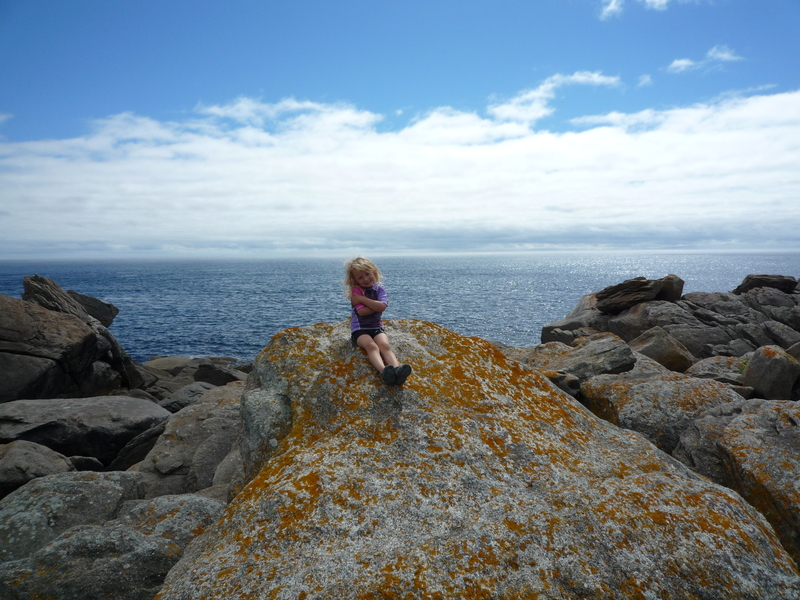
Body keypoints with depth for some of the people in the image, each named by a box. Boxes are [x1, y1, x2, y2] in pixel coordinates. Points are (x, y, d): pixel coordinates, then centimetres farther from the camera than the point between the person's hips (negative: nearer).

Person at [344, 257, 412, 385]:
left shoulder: (379, 288, 5)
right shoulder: (356, 290, -3)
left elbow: (382, 307, -14)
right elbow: (362, 311, -18)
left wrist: (362, 299, -15)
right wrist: (376, 305, -8)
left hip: (377, 327, 3)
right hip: (359, 329, -2)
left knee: (385, 345, -29)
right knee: (371, 346, -33)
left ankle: (397, 370, -57)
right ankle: (384, 371, -61)